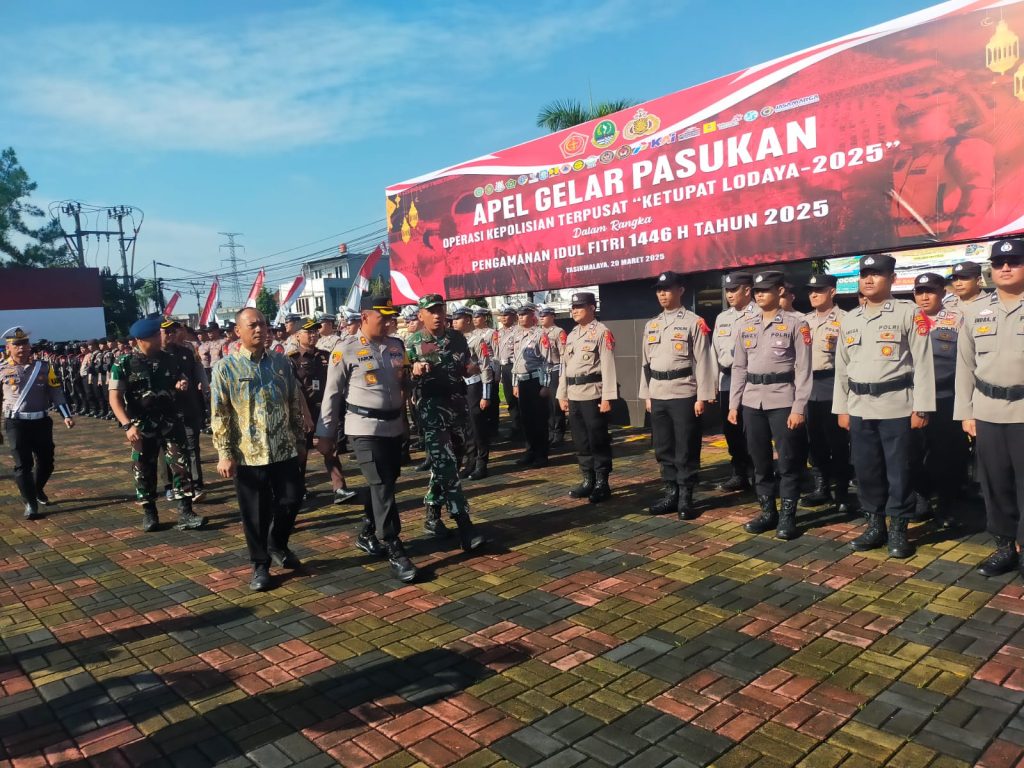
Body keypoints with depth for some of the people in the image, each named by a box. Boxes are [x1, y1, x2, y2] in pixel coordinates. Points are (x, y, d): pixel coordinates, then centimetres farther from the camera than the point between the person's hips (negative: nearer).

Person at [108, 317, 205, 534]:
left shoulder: (169, 359, 4)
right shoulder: (124, 364, -7)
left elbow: (181, 379, 20)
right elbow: (114, 397, -11)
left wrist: (183, 383, -6)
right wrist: (128, 425, -23)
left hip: (171, 423, 2)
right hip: (143, 428, -2)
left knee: (181, 465, -3)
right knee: (144, 471, 8)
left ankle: (185, 513, 1)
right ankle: (149, 513, 25)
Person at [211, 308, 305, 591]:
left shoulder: (282, 363, 6)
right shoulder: (226, 367, -4)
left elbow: (295, 405, 12)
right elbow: (220, 415, -6)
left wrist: (300, 439, 13)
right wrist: (224, 454, -10)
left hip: (284, 450, 3)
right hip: (248, 454, -3)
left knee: (291, 500, 8)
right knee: (255, 513, 7)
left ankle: (277, 545, 36)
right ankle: (260, 565, 23)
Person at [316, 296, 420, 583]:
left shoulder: (396, 345, 7)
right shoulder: (345, 349, -8)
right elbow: (332, 393, -5)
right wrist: (325, 434, -3)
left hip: (394, 425, 6)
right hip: (365, 427, -6)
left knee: (386, 482, 14)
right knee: (382, 487, -9)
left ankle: (367, 535, 33)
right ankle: (395, 551, -4)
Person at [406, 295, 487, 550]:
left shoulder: (457, 337, 6)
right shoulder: (412, 344, -4)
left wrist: (471, 368, -6)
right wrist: (415, 373, -23)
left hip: (459, 407, 5)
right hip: (432, 411, -5)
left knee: (449, 465, 13)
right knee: (446, 468, -11)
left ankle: (433, 516, 30)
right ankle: (465, 529, -12)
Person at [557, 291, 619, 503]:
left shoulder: (602, 332, -6)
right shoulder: (571, 335, 17)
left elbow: (609, 366, -12)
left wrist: (607, 397, -18)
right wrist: (562, 394, 15)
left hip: (593, 395, -7)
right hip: (574, 396, 7)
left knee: (598, 441, 0)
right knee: (580, 441, 11)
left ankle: (602, 484, 9)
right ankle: (588, 480, 22)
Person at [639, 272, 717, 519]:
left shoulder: (694, 322, -3)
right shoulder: (650, 326, 14)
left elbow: (703, 361, -7)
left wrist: (702, 396, -12)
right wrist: (646, 395, 12)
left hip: (684, 394, -5)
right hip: (657, 395, 6)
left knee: (686, 450, 0)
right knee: (663, 449, 11)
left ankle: (686, 498, 9)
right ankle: (670, 493, 22)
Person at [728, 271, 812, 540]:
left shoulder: (796, 324, -2)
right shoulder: (746, 328, 12)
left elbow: (803, 368, -6)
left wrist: (799, 407, -12)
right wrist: (733, 404, 8)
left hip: (783, 401, -5)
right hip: (752, 402, 5)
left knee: (788, 461, 2)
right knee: (759, 461, 10)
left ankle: (787, 516, 12)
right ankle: (767, 512, 22)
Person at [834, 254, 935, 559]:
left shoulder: (909, 313, -1)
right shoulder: (848, 320, 12)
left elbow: (923, 362, -5)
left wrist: (921, 407, -10)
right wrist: (841, 408, 11)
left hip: (896, 406, -4)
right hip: (859, 407, 4)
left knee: (898, 470, 2)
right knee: (866, 469, 9)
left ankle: (898, 530, 15)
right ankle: (875, 525, 23)